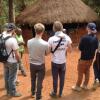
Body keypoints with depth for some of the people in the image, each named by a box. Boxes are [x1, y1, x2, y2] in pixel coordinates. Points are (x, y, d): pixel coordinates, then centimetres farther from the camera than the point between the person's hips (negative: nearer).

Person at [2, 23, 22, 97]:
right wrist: (19, 60, -3)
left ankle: (8, 91, 37)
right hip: (12, 62, -7)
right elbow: (16, 54, -20)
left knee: (6, 76, 20)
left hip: (5, 60, 7)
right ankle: (13, 92, 24)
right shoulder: (13, 40, -27)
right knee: (12, 78, 9)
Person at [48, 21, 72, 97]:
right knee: (62, 78, 16)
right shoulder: (67, 38, -10)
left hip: (55, 62, -2)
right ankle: (60, 93, 29)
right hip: (63, 62, 2)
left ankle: (54, 93, 28)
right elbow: (70, 50, -3)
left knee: (55, 78, 12)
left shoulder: (51, 39, -16)